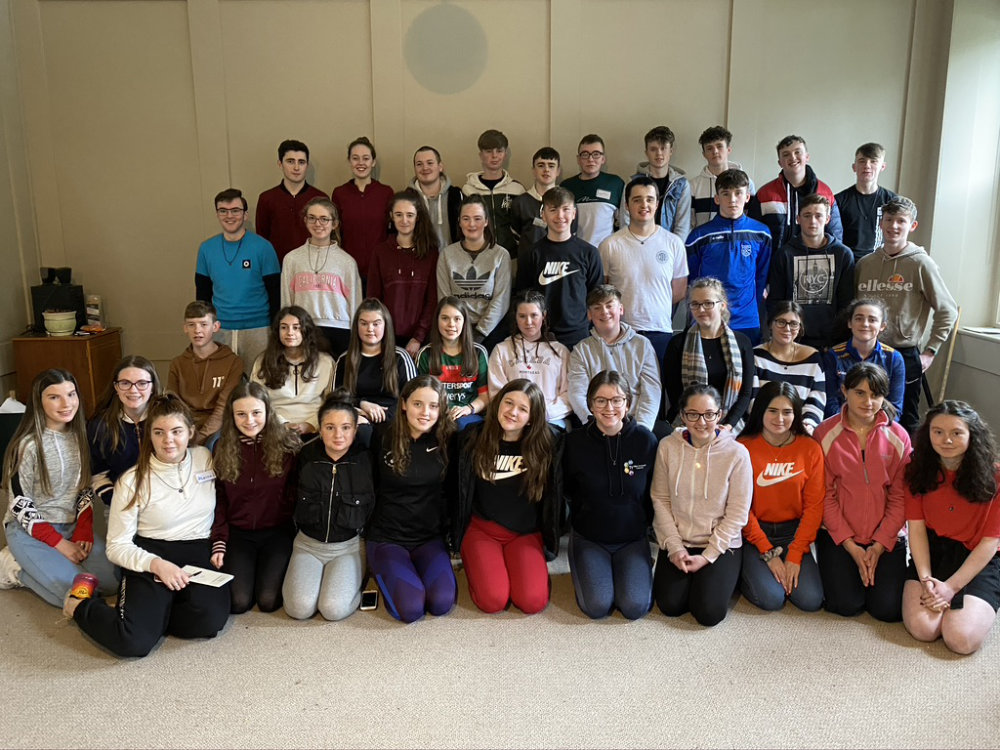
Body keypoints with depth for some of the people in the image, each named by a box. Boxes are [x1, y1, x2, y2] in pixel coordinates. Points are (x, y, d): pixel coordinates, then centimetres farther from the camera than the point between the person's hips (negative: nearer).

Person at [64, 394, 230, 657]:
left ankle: (152, 611, 3)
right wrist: (156, 564, -18)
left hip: (199, 554, 2)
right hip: (149, 556, -2)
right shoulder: (133, 481, -5)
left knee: (210, 620, -28)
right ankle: (80, 606, 8)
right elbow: (117, 546, -4)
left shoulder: (207, 459, 1)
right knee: (134, 641, -24)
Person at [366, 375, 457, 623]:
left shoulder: (447, 440, -2)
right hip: (387, 537, -2)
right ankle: (385, 573, 12)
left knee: (442, 602, -22)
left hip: (430, 537, 2)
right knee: (411, 608, -22)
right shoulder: (382, 437, -6)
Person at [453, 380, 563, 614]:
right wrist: (457, 537, 6)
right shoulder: (473, 438, -4)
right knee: (493, 601, -21)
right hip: (481, 529, 0)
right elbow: (461, 490, 5)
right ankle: (474, 563, 12)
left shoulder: (547, 444, -6)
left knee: (533, 601, -20)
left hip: (526, 533, 1)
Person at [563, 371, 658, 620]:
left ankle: (640, 569, 16)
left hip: (633, 539, 0)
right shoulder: (575, 442, -8)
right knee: (597, 606, -18)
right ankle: (587, 571, 15)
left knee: (635, 607, -16)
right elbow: (568, 491, 5)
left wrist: (642, 523, 3)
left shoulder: (645, 440, -8)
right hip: (588, 538, 0)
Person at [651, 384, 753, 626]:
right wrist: (675, 547, -9)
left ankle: (724, 576, 18)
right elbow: (660, 500, -2)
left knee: (709, 612, -14)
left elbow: (737, 514, -9)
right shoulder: (667, 446, -6)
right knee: (670, 605, -12)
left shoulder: (737, 453, -12)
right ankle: (682, 573, 20)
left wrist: (707, 556, -13)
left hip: (721, 545, -2)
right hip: (678, 542, 2)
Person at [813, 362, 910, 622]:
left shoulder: (898, 437, -1)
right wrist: (850, 546, -11)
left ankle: (874, 570, 20)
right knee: (847, 605, -13)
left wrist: (879, 545, -10)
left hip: (886, 538, 1)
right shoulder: (825, 434, -6)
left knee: (889, 609, -11)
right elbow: (825, 495, -6)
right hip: (838, 535, -1)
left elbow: (900, 497, -2)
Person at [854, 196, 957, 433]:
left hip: (904, 356, -4)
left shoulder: (921, 264, -5)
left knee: (906, 423, 5)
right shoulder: (864, 263, 7)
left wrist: (930, 350, -5)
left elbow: (948, 311, -2)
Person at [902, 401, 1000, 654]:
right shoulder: (917, 470, -3)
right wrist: (926, 579, -17)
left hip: (979, 560, -1)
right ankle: (942, 597, 12)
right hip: (932, 551, 2)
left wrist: (951, 586, -15)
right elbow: (916, 527, -4)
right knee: (921, 628, -22)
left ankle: (977, 605, 12)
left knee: (962, 640, -22)